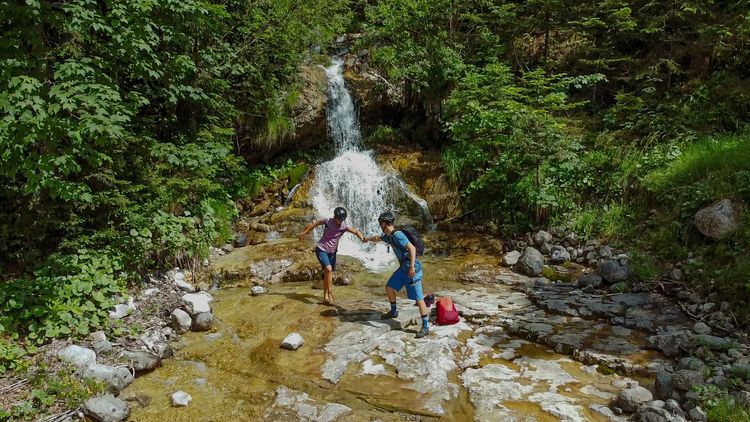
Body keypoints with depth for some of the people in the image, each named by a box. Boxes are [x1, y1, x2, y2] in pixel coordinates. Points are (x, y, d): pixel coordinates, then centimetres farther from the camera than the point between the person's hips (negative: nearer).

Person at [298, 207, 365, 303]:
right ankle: (330, 293, -16)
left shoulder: (345, 226, -12)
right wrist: (304, 232, 7)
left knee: (328, 273, 12)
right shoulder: (327, 221, -16)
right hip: (321, 250, -4)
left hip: (332, 252, 4)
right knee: (328, 269, -23)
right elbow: (315, 223, -1)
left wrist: (362, 238, -45)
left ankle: (326, 296, 25)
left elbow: (356, 231, -24)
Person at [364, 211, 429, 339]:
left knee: (418, 298, -9)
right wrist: (367, 239, 51)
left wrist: (412, 267, -33)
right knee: (389, 287, 18)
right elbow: (378, 238, 32)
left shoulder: (397, 235, -21)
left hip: (413, 270, -10)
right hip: (403, 268, 10)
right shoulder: (388, 236, 10)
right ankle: (394, 311, 39)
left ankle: (425, 327, -6)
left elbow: (412, 248, -28)